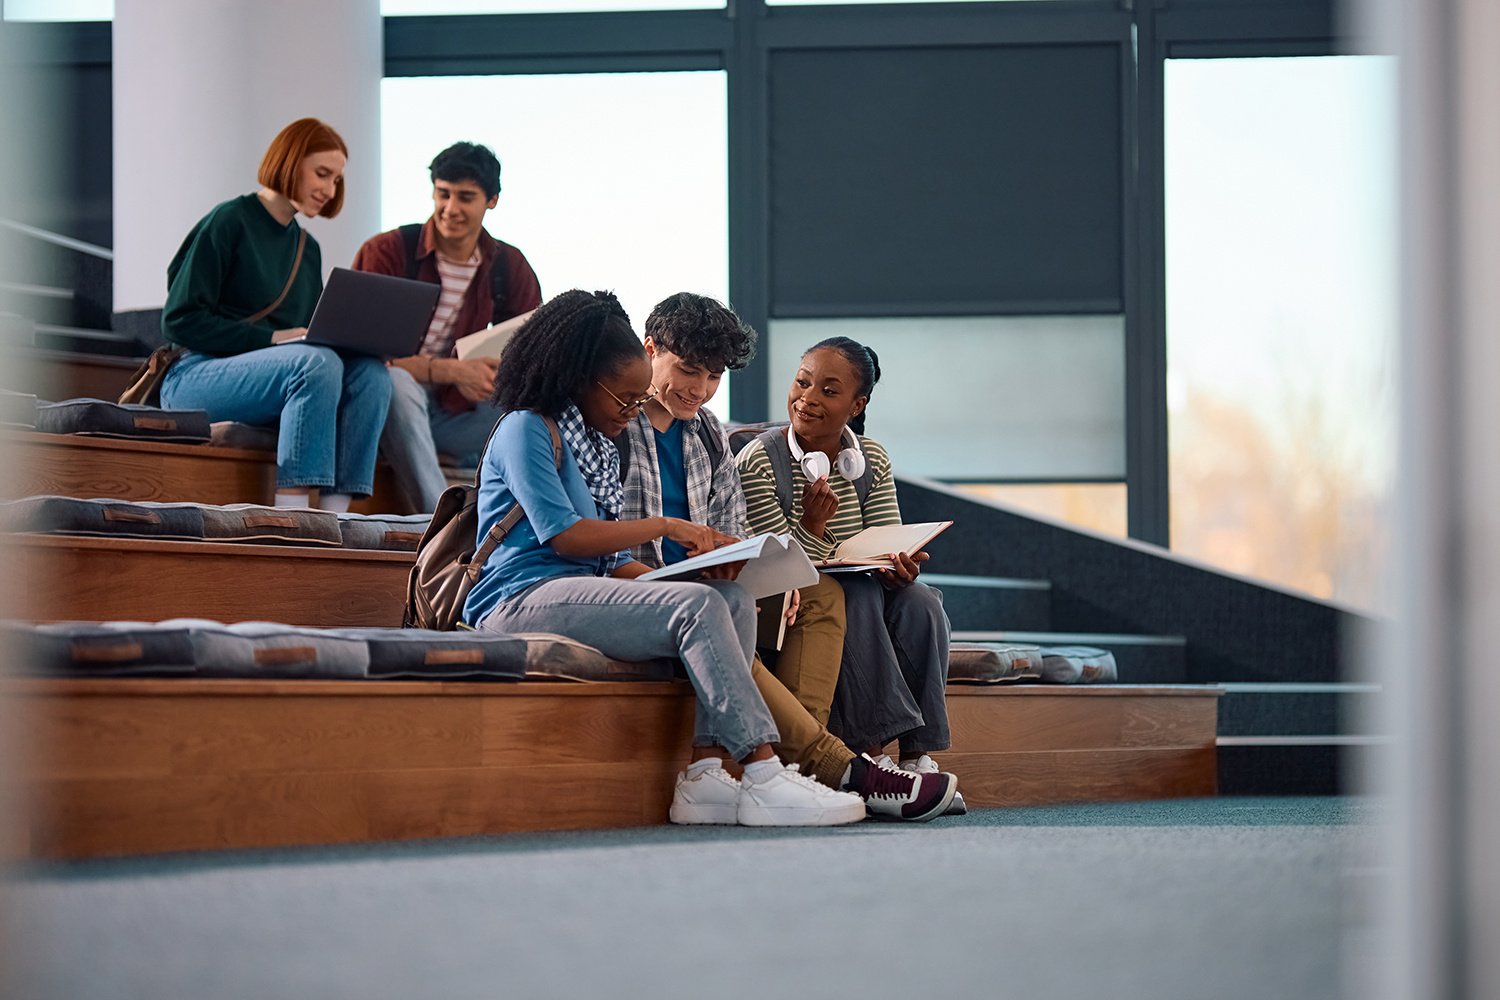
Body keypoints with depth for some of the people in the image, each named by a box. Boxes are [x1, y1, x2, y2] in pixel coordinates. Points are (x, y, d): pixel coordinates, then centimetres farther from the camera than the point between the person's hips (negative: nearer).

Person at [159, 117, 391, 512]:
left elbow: (309, 337, 19)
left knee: (370, 370, -20)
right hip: (195, 374, -7)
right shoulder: (229, 222, -4)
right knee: (318, 362, -32)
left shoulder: (306, 248, 19)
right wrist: (271, 339, -17)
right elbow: (179, 320, -11)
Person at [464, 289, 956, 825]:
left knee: (732, 600, -14)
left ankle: (706, 775, -27)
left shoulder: (600, 449, 25)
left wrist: (673, 577, 1)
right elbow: (562, 535, -15)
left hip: (583, 591, 9)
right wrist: (666, 527, -9)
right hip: (522, 599, -9)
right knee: (697, 608, -27)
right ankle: (764, 782, -32)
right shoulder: (526, 429, -3)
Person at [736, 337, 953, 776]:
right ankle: (872, 750, -36)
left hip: (857, 597, 5)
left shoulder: (871, 461, 5)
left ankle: (917, 755, -24)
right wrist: (813, 525, -34)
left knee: (919, 601, -24)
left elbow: (887, 544, 1)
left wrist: (899, 567, -23)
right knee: (857, 596, -33)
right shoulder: (759, 462, -13)